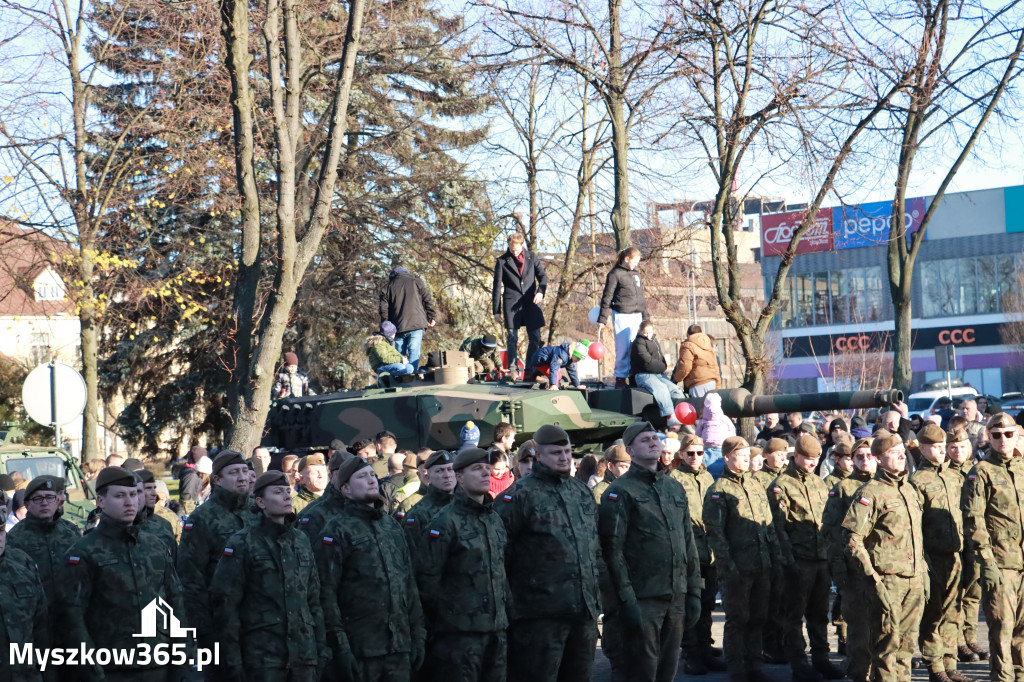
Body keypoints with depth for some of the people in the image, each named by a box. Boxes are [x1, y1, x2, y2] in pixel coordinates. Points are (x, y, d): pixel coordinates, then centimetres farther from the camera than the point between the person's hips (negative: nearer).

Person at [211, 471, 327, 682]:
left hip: (304, 655, 5)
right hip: (262, 655, -5)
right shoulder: (243, 544, -4)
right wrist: (232, 660, -12)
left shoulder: (301, 542, 15)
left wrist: (321, 647, 12)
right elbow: (226, 604, -7)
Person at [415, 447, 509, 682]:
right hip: (459, 631, -7)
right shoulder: (445, 522, -10)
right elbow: (427, 577, -12)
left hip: (496, 629, 8)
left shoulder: (495, 520, 15)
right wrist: (442, 617, -8)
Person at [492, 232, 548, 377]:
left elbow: (542, 276, 11)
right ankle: (512, 371, 2)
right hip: (511, 304, -2)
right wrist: (496, 311, 2)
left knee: (535, 339, 2)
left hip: (531, 302, 2)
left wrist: (540, 291, -11)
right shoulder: (502, 261, 3)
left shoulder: (532, 257, 9)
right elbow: (497, 287, 4)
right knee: (512, 339, -3)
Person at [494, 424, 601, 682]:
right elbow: (500, 549, -10)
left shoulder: (583, 492, 15)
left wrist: (593, 592, 20)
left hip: (585, 611, 7)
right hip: (541, 612, -7)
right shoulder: (522, 494, -8)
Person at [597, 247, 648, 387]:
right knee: (623, 349, -7)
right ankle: (620, 379, -3)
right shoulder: (615, 274, -4)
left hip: (637, 316, 6)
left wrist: (645, 318, 22)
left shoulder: (636, 275, 17)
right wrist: (602, 319, -9)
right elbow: (607, 297, -5)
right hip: (621, 316, -6)